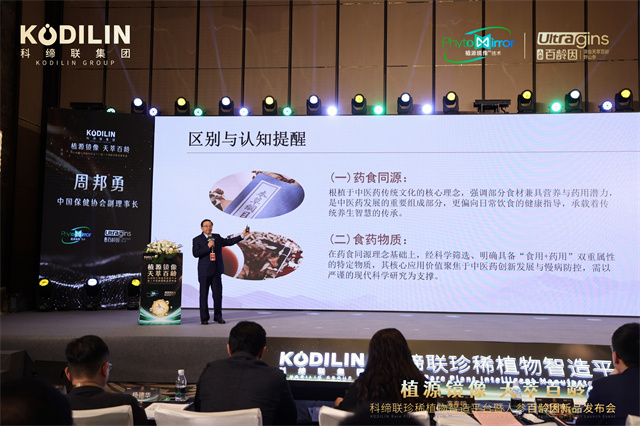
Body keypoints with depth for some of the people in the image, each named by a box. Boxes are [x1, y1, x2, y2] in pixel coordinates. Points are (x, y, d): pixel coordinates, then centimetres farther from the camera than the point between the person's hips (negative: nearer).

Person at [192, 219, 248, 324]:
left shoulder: (217, 237, 14)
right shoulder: (197, 240, 1)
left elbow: (229, 242, 17)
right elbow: (195, 253, -11)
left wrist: (242, 235, 11)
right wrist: (207, 246, -18)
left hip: (216, 271, 4)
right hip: (204, 272, -3)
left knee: (218, 294, 4)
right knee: (204, 295, 0)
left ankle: (218, 317, 13)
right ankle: (204, 318, 8)